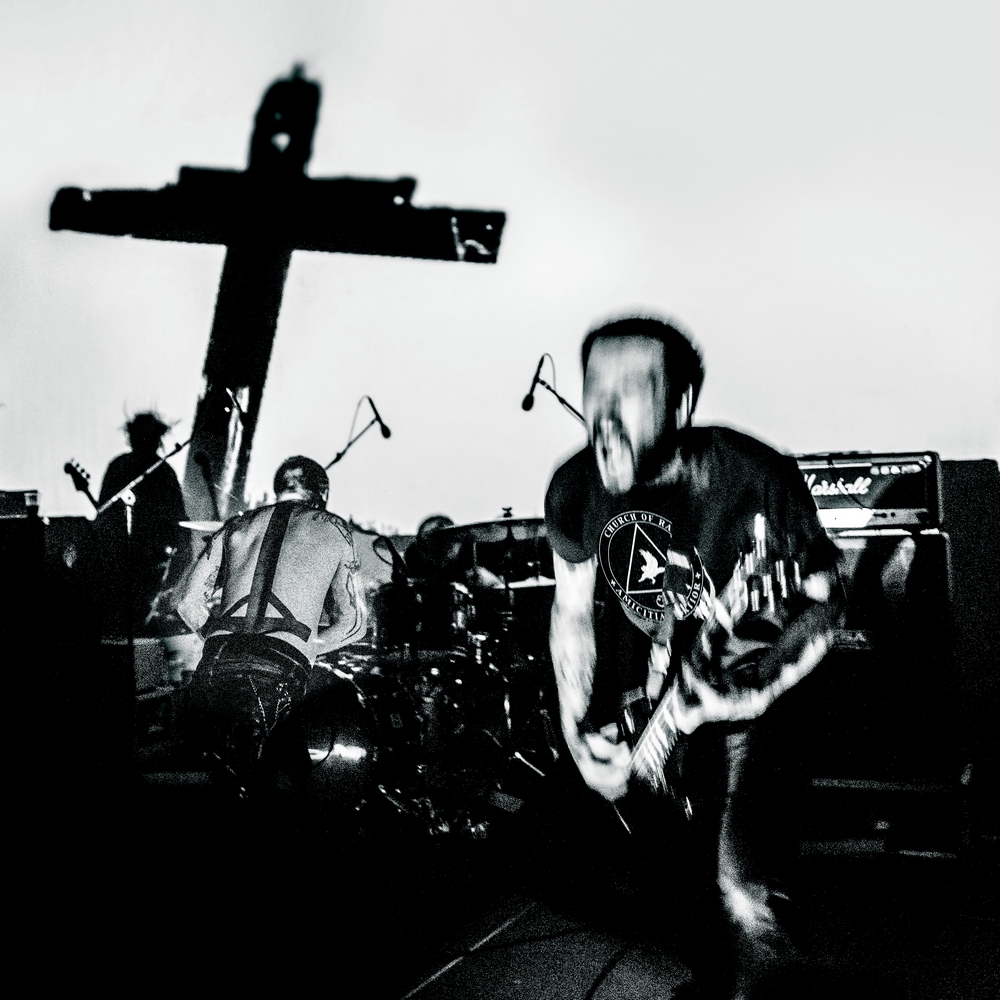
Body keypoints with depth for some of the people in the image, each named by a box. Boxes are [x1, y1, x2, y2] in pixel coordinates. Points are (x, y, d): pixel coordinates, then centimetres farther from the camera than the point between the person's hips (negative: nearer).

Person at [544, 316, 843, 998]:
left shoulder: (757, 478, -27)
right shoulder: (575, 489, -16)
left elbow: (824, 596, -14)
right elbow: (572, 610, 0)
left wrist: (766, 680, -30)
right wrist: (580, 734, -6)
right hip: (655, 665, 4)